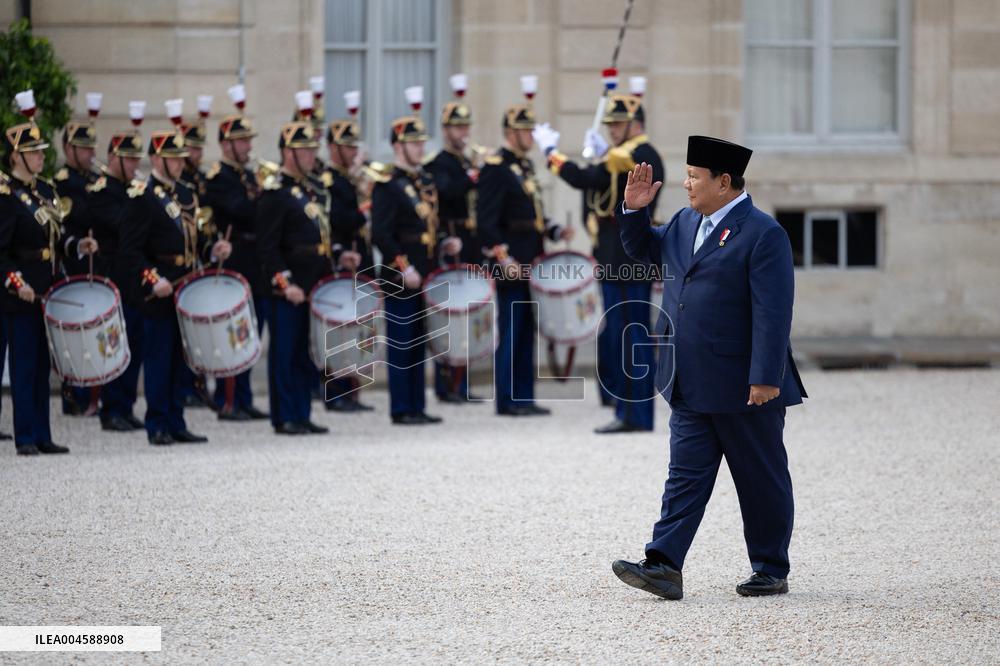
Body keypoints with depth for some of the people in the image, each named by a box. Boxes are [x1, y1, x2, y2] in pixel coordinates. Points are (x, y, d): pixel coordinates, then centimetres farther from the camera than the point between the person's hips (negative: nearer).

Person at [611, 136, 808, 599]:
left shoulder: (763, 234, -14)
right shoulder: (685, 224, 11)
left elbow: (773, 312, -19)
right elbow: (642, 248, 30)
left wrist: (765, 379, -24)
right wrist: (634, 210, 10)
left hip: (745, 387, -7)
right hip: (692, 387, 7)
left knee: (761, 481, 6)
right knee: (686, 474, 1)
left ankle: (771, 571, 16)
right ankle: (664, 566, -4)